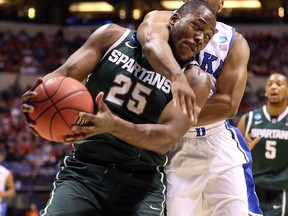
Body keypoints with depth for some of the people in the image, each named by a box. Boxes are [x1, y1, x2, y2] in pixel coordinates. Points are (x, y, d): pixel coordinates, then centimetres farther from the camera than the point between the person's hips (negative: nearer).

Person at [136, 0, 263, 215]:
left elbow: (228, 104, -10)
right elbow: (151, 42, -30)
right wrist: (177, 76, -52)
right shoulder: (162, 20, -3)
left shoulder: (235, 42, 3)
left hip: (219, 145, 2)